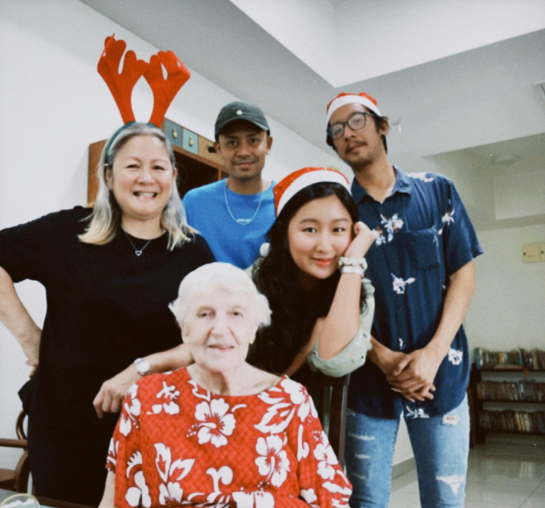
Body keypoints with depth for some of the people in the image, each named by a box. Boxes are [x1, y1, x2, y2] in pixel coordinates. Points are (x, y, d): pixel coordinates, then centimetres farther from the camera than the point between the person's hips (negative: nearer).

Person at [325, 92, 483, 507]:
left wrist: (433, 352, -11)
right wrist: (383, 357, -12)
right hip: (369, 376, 0)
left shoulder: (438, 192, 4)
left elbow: (463, 272, 0)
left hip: (440, 373, 1)